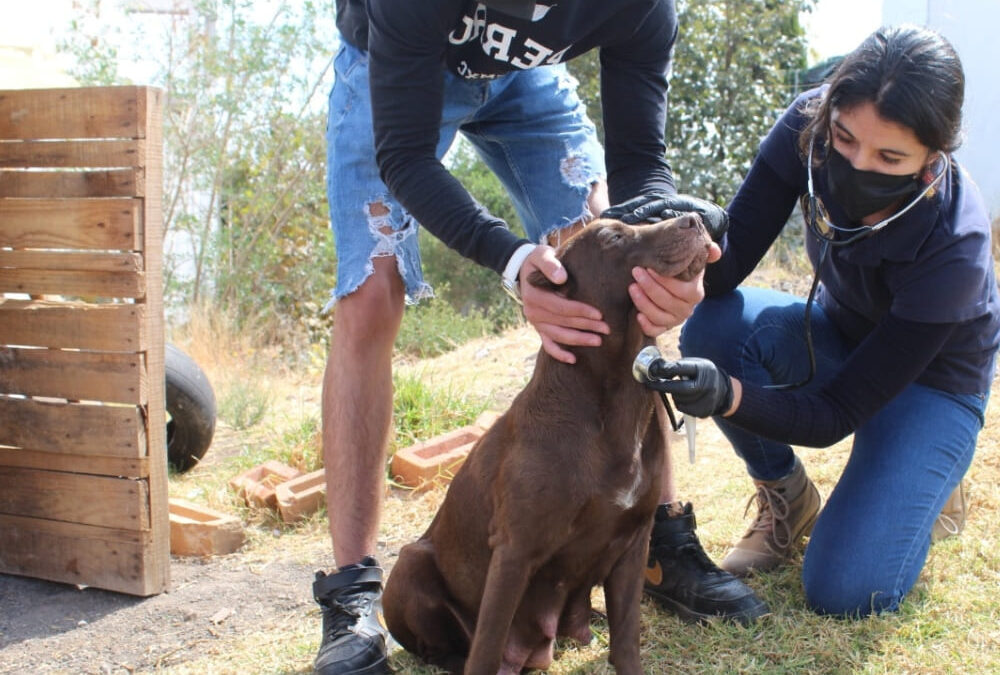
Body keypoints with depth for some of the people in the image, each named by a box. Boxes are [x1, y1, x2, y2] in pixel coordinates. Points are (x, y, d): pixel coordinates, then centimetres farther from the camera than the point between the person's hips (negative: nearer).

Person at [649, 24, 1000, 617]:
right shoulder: (806, 128, -25)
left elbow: (837, 413, -31)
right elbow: (732, 262, -23)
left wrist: (728, 393, -49)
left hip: (932, 380, -4)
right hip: (840, 334, 4)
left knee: (844, 593, -21)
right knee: (715, 325, -30)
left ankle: (923, 480, 13)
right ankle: (787, 499, -3)